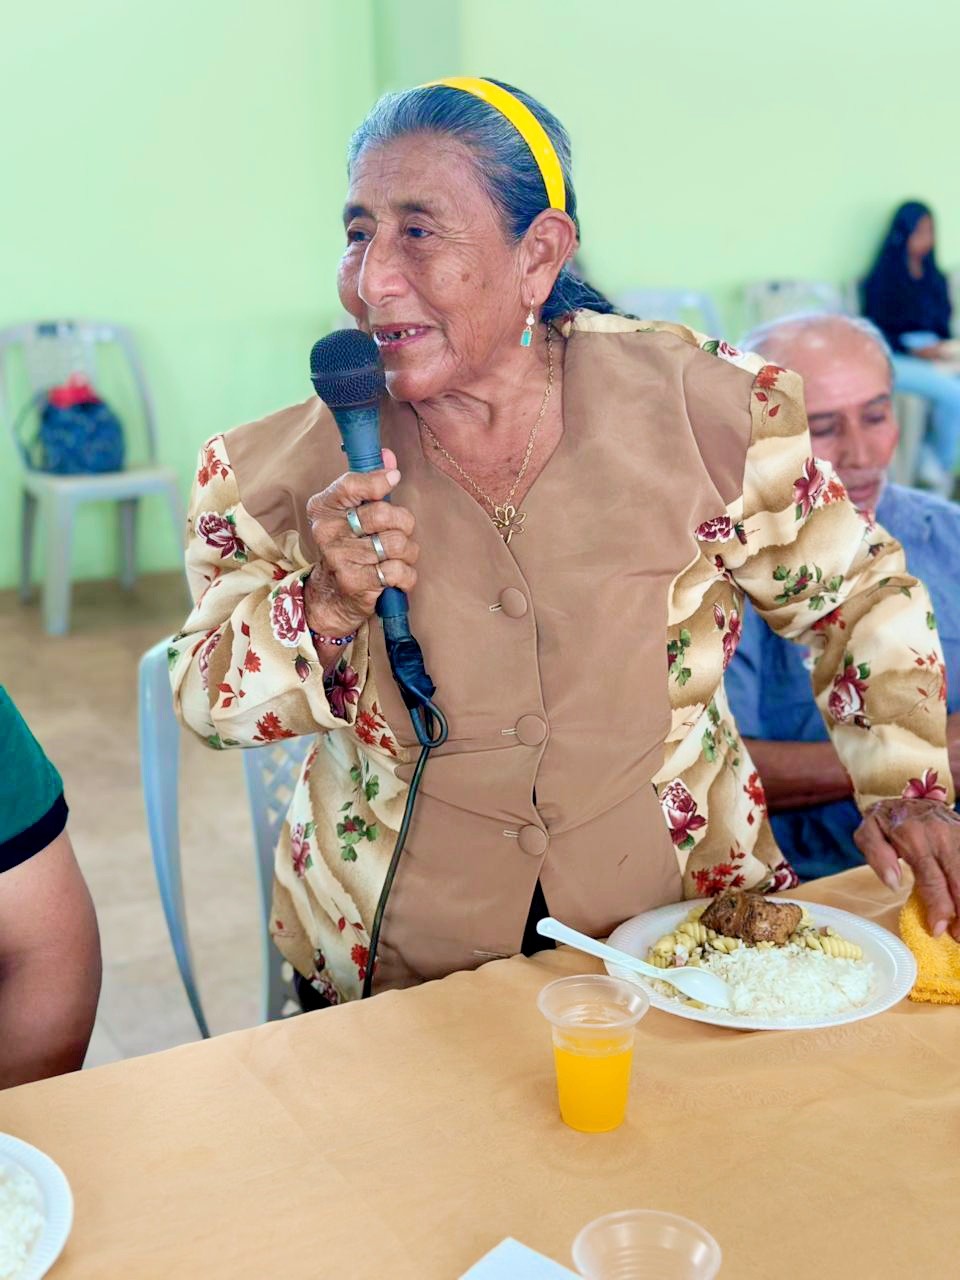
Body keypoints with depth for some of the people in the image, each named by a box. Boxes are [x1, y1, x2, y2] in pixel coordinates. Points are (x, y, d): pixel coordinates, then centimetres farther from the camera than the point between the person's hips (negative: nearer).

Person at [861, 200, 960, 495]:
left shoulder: (934, 279, 18)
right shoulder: (882, 279, -1)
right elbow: (875, 333, -6)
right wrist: (915, 351, -16)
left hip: (932, 353, 6)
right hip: (895, 357, -6)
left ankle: (934, 460, -17)